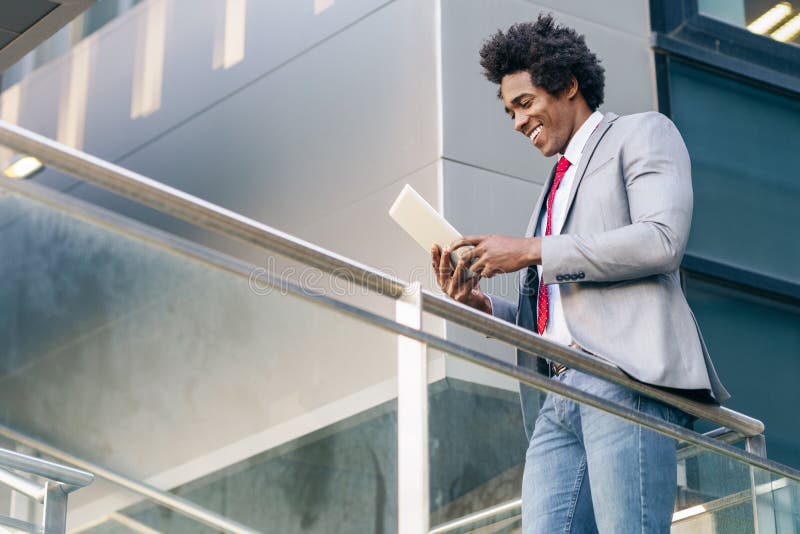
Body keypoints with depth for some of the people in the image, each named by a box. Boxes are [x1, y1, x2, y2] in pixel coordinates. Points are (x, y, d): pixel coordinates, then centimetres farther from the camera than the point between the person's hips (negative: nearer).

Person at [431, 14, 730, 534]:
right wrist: (482, 304, 11)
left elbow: (662, 240, -9)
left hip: (627, 377, -7)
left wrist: (533, 251, -7)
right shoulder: (555, 189, 34)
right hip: (560, 396, 7)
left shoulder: (642, 133, 11)